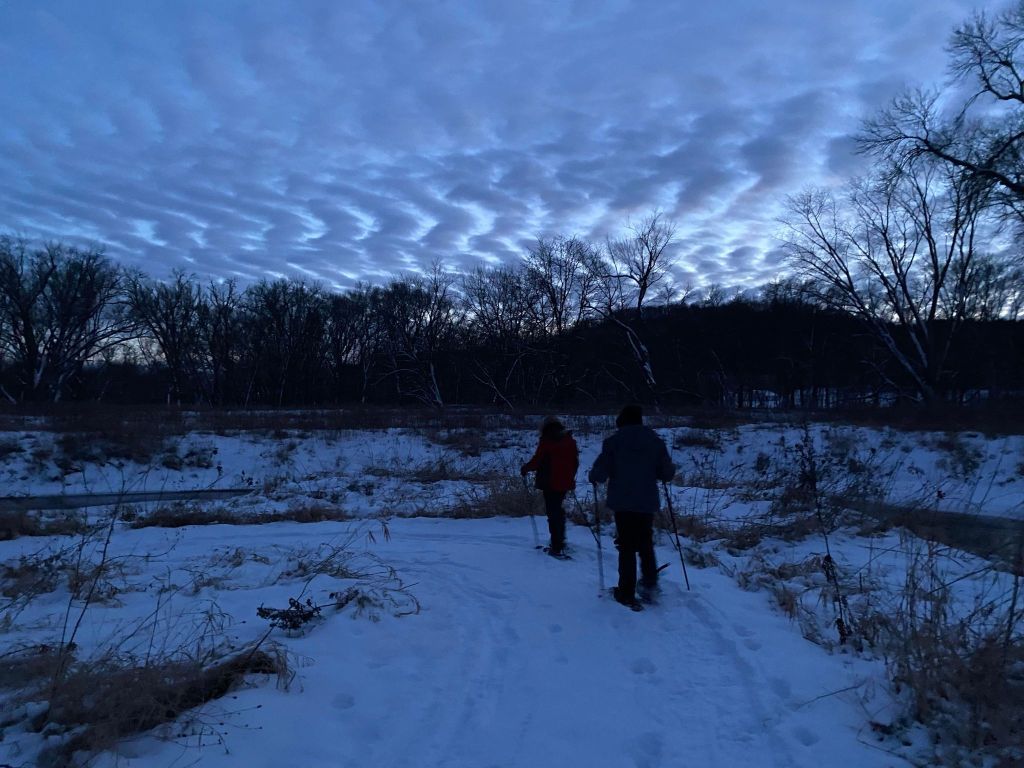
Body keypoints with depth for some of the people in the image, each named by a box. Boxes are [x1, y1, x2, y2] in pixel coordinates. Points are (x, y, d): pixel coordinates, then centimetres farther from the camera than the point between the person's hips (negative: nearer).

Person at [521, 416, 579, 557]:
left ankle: (557, 547, -1)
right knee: (558, 510, 20)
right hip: (565, 483, 6)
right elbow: (575, 462, 13)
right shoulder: (570, 441, 7)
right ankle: (559, 542, 28)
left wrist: (525, 468, 7)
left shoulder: (546, 441, -11)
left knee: (553, 513, 0)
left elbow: (536, 461, -11)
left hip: (550, 483, -6)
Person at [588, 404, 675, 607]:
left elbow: (600, 472, -10)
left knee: (627, 547, 7)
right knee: (646, 544, 22)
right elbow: (668, 473, 2)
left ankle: (627, 593, 9)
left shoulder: (613, 442, -7)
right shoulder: (656, 441, 1)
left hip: (622, 502, -2)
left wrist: (594, 477, 11)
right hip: (648, 502, 2)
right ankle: (650, 583, 11)